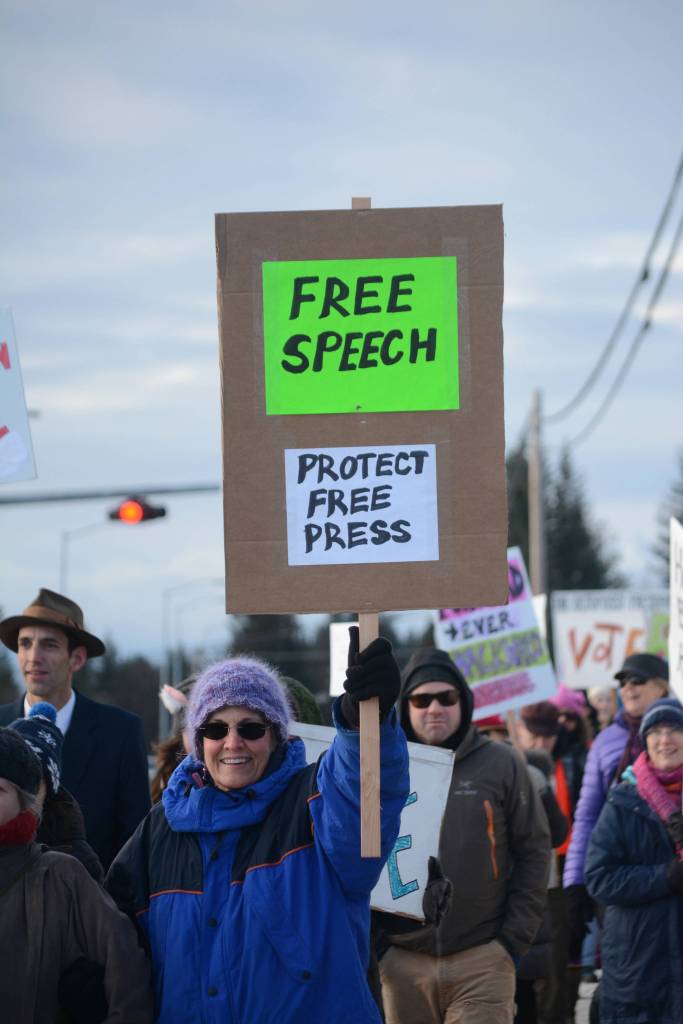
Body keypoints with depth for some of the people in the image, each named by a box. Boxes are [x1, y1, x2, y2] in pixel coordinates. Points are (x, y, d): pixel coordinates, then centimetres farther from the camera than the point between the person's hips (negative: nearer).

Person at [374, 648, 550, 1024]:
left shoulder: (501, 764, 3)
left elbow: (533, 852, 4)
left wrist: (515, 937, -2)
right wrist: (375, 940, 2)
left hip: (482, 961, -2)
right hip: (404, 962, 2)